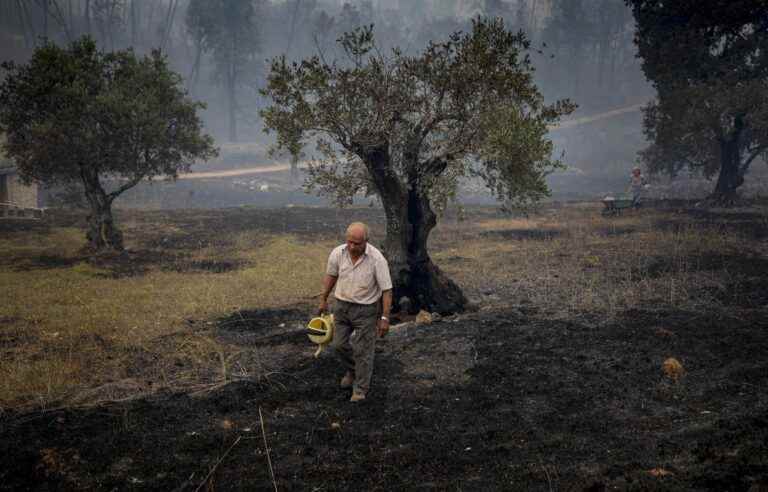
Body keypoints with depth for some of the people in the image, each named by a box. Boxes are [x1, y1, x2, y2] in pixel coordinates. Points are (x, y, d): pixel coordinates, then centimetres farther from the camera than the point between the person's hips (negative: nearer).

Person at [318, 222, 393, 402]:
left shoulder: (377, 259, -23)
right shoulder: (337, 253, -12)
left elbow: (386, 289, -18)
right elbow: (331, 276, 7)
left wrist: (385, 318, -20)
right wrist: (323, 300, 14)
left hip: (366, 309, -4)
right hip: (342, 306, 4)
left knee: (363, 351, 1)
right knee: (339, 345, 13)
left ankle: (361, 389, 17)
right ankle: (352, 370, 42)